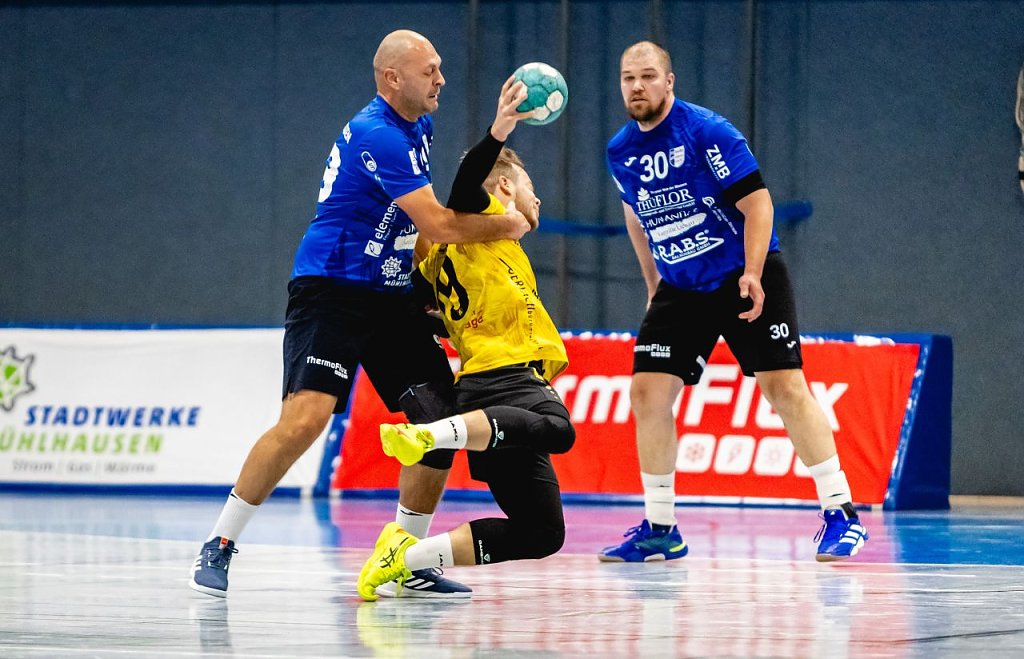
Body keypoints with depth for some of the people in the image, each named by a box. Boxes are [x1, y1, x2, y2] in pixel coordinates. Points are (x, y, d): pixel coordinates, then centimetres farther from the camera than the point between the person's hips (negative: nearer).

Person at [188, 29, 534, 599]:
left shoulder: (419, 129, 12)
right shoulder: (378, 135, -19)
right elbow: (436, 223, -21)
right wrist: (509, 226, -7)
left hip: (392, 296, 9)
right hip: (332, 290, -9)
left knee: (442, 417, 0)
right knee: (306, 418, -22)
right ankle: (219, 547, -11)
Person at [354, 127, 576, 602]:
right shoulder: (488, 218, 8)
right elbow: (464, 188, -13)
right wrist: (499, 133, -24)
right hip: (502, 378, -9)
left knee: (542, 533, 7)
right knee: (557, 429, -42)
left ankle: (406, 556, 3)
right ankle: (424, 435, -51)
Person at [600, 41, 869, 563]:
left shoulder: (708, 132, -17)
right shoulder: (620, 152, 1)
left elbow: (757, 202, -17)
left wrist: (752, 274, -27)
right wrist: (653, 284, 21)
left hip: (746, 278, -5)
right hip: (680, 288, 5)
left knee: (784, 387, -12)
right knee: (647, 392, -4)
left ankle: (840, 514, -6)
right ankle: (659, 529, 6)